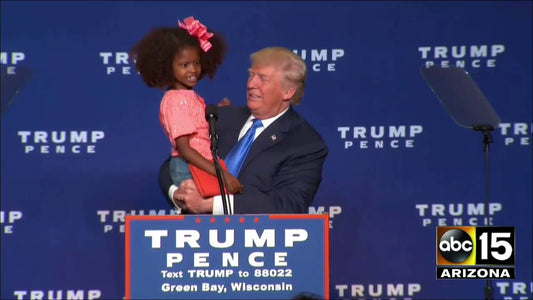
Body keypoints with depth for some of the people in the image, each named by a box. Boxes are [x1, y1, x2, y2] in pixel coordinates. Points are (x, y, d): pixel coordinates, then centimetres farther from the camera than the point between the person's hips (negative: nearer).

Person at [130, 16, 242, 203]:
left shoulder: (191, 96, 14)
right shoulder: (175, 100, -13)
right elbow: (184, 149, -19)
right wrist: (221, 174, -24)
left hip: (202, 167, 9)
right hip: (188, 171, -9)